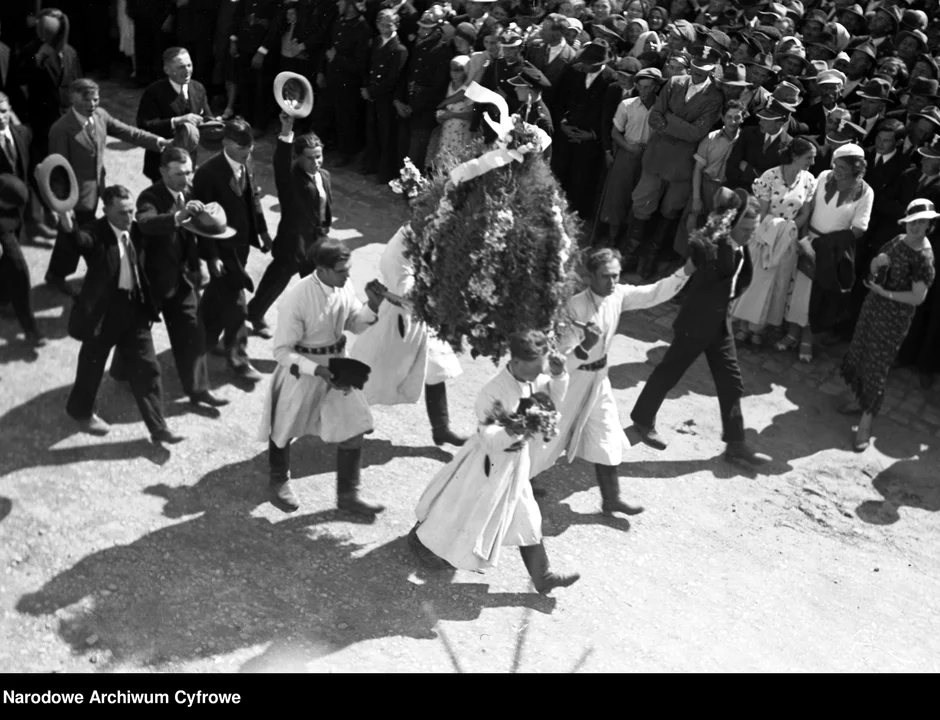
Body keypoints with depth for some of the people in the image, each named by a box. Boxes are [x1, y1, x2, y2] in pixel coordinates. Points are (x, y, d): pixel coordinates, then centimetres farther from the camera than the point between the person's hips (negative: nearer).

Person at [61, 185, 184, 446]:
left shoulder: (136, 230, 3)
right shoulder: (96, 233, -17)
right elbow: (82, 239, -37)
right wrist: (70, 228, -61)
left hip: (134, 308, 5)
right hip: (103, 310, -5)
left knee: (147, 368, 6)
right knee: (92, 365, 15)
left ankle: (158, 426, 14)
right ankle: (81, 411, 42)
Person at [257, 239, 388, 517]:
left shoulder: (345, 287, -11)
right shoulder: (296, 301, -29)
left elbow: (355, 325, 5)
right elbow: (282, 351, -22)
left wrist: (373, 306, -15)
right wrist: (318, 370, -32)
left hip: (337, 363, 5)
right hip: (302, 369, -5)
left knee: (353, 429, 5)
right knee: (284, 428, 18)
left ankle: (348, 495, 23)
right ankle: (278, 481, 47)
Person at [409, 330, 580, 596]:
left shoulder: (534, 379, -12)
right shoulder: (494, 392, -34)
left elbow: (554, 400, 6)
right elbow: (488, 438, -31)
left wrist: (558, 376, -14)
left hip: (516, 460, 7)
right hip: (490, 462, -7)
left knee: (526, 521, 17)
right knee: (464, 511, 15)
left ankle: (542, 577, 31)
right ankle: (421, 539, 42)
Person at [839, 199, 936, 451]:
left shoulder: (924, 259, -21)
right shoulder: (899, 240, 1)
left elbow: (918, 297, -22)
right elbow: (874, 267, 12)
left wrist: (884, 292, -21)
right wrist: (877, 262, -11)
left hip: (895, 315, -8)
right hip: (874, 304, 8)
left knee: (877, 364, -3)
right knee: (860, 353, 19)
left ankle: (866, 421, 5)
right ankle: (861, 399, 39)